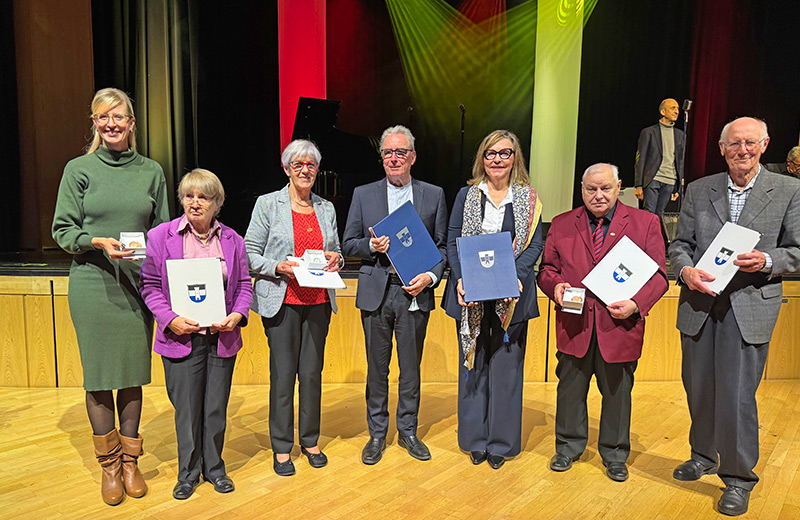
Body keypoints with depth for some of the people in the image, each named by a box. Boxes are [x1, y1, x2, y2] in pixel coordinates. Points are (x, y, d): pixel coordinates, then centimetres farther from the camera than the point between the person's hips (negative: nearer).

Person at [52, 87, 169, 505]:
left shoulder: (151, 171, 8)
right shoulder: (78, 169, 3)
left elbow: (163, 231, 12)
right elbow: (62, 230, 1)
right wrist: (99, 242, -17)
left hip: (138, 284, 2)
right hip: (92, 283, -1)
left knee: (133, 373, 7)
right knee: (99, 376, 4)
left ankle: (130, 461, 22)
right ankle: (109, 465, 20)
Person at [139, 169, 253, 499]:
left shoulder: (232, 240, 5)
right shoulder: (160, 236, -1)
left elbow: (244, 284, 9)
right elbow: (149, 285, 0)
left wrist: (237, 315, -8)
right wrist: (170, 319, -13)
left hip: (222, 338, 2)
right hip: (181, 337, -2)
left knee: (216, 407, 11)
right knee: (186, 409, 6)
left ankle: (214, 467, 30)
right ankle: (188, 473, 27)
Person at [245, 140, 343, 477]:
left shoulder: (326, 208, 14)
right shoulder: (268, 204, 2)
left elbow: (335, 251, 21)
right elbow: (251, 253, 0)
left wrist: (336, 258, -2)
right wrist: (278, 267, -17)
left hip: (318, 300, 4)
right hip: (282, 300, -3)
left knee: (313, 371, 7)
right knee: (283, 373, 0)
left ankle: (310, 441, 24)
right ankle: (282, 447, 16)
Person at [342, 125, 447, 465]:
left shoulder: (434, 195, 7)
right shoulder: (363, 194, 7)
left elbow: (443, 245, 5)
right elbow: (348, 245, 6)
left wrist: (431, 276, -11)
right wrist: (371, 246, -13)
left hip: (415, 293, 0)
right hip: (376, 293, 0)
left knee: (411, 367, 11)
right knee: (377, 369, 10)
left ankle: (408, 431, 29)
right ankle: (377, 434, 26)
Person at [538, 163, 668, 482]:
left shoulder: (645, 223, 4)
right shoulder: (562, 225, 8)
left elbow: (658, 274, 0)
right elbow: (547, 267, 10)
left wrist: (636, 304, -15)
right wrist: (556, 285, -12)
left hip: (620, 325, -1)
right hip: (574, 324, 1)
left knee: (617, 392, 12)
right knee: (570, 389, 12)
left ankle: (614, 455, 32)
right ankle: (568, 448, 33)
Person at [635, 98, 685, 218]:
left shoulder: (680, 135, 17)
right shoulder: (648, 132, 4)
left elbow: (681, 162, 18)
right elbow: (640, 160, 0)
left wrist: (678, 188, 12)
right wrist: (638, 185, -7)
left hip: (670, 181, 4)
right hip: (652, 179, -4)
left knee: (659, 214, 3)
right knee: (650, 213, -12)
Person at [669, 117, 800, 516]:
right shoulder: (698, 190, 8)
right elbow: (679, 244, 9)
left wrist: (767, 261, -17)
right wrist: (685, 270, -11)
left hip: (749, 307, -3)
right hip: (699, 304, 3)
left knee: (737, 395, -2)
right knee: (698, 388, 14)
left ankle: (738, 478, 17)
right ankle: (703, 455, 37)